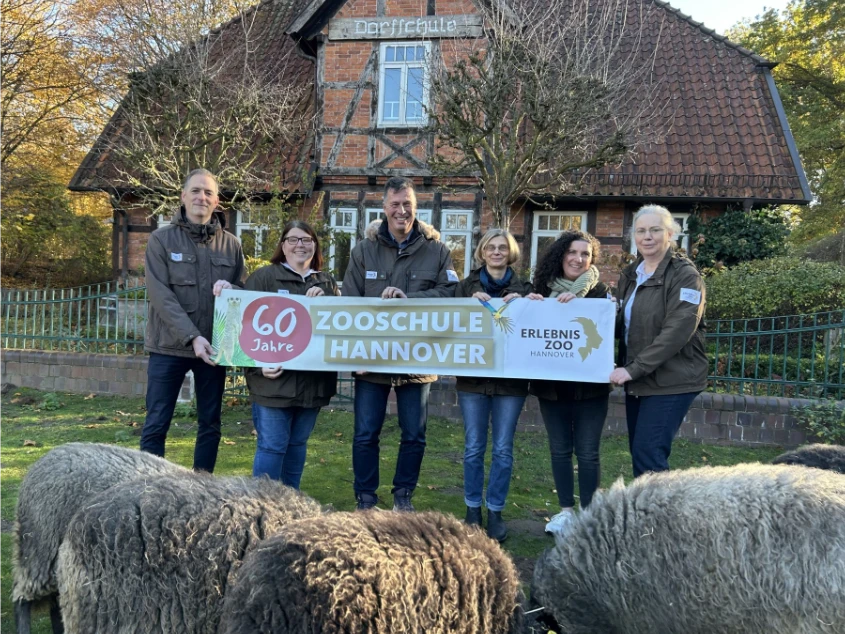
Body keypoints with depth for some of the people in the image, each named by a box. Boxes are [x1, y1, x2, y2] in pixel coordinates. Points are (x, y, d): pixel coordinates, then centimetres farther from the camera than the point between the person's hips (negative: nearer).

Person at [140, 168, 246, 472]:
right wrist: (192, 337, -20)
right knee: (156, 424, 2)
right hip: (169, 346, -3)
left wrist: (231, 289, -15)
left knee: (210, 424, 11)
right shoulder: (161, 239, -1)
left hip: (214, 346, 3)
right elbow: (160, 295, -10)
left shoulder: (231, 244, 6)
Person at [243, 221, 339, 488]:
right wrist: (259, 364, -17)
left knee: (298, 444, 14)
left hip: (312, 381, 5)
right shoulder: (264, 277, 0)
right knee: (272, 445, -2)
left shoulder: (328, 283, 14)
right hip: (275, 379, -5)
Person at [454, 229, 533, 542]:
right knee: (474, 448, 6)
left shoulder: (523, 289, 6)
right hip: (473, 376, 0)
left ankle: (495, 511, 16)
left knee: (503, 449, 4)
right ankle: (473, 509, 19)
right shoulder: (467, 286, 7)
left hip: (511, 378, 0)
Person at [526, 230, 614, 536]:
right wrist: (531, 306, -10)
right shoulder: (544, 291, 6)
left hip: (590, 385, -3)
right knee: (559, 449, 11)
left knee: (587, 452, 1)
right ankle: (565, 510, 23)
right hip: (551, 384, 3)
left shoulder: (600, 292, -2)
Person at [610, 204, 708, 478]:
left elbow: (677, 331, -20)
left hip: (671, 381, -7)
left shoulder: (684, 274, -10)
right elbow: (621, 323, 19)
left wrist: (634, 369, -22)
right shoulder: (630, 274, 12)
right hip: (637, 381, 7)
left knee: (648, 455, -11)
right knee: (640, 454, 10)